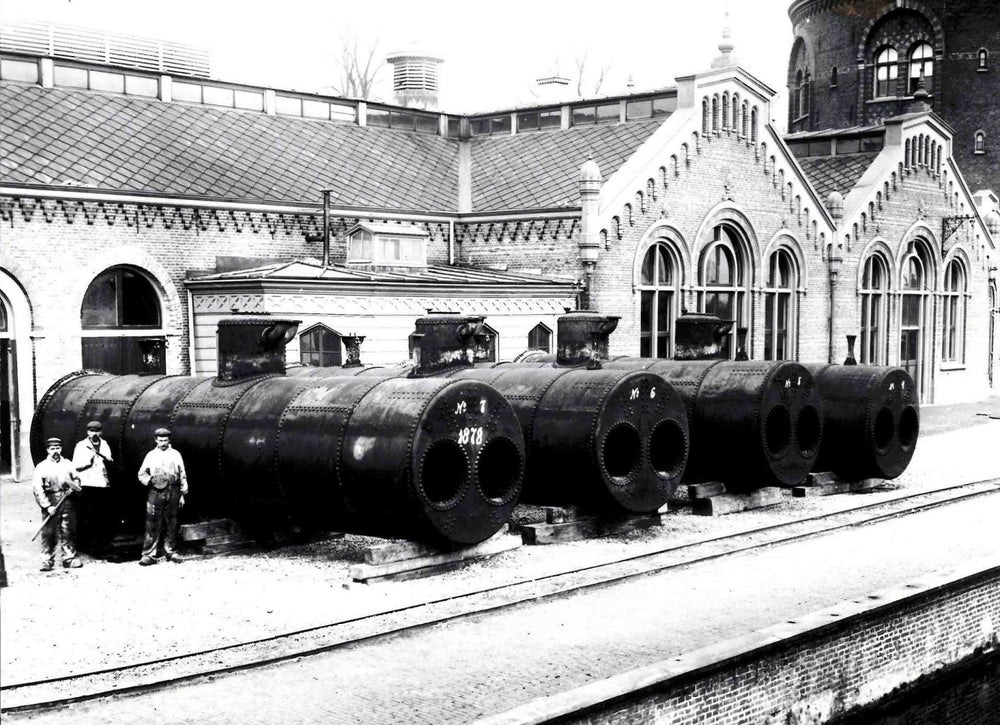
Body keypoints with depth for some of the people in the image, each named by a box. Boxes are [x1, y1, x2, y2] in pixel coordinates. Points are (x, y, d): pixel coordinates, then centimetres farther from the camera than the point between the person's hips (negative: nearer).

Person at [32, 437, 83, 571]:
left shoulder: (67, 465, 10)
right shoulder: (42, 467, -1)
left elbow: (76, 480, 22)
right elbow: (37, 489, -6)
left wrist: (74, 487, -1)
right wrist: (47, 506, -12)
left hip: (67, 502, 3)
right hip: (50, 503, -3)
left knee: (68, 532, 4)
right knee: (48, 533, -4)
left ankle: (69, 559, 12)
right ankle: (47, 561, 2)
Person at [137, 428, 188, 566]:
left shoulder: (176, 455, 12)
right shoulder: (151, 455, 10)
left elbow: (182, 476, 13)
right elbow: (141, 474, 13)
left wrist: (182, 495, 8)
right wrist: (150, 480, -9)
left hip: (173, 492, 1)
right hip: (155, 492, -1)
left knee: (171, 523, 5)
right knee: (152, 524, -7)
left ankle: (169, 552, 16)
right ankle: (149, 554, -6)